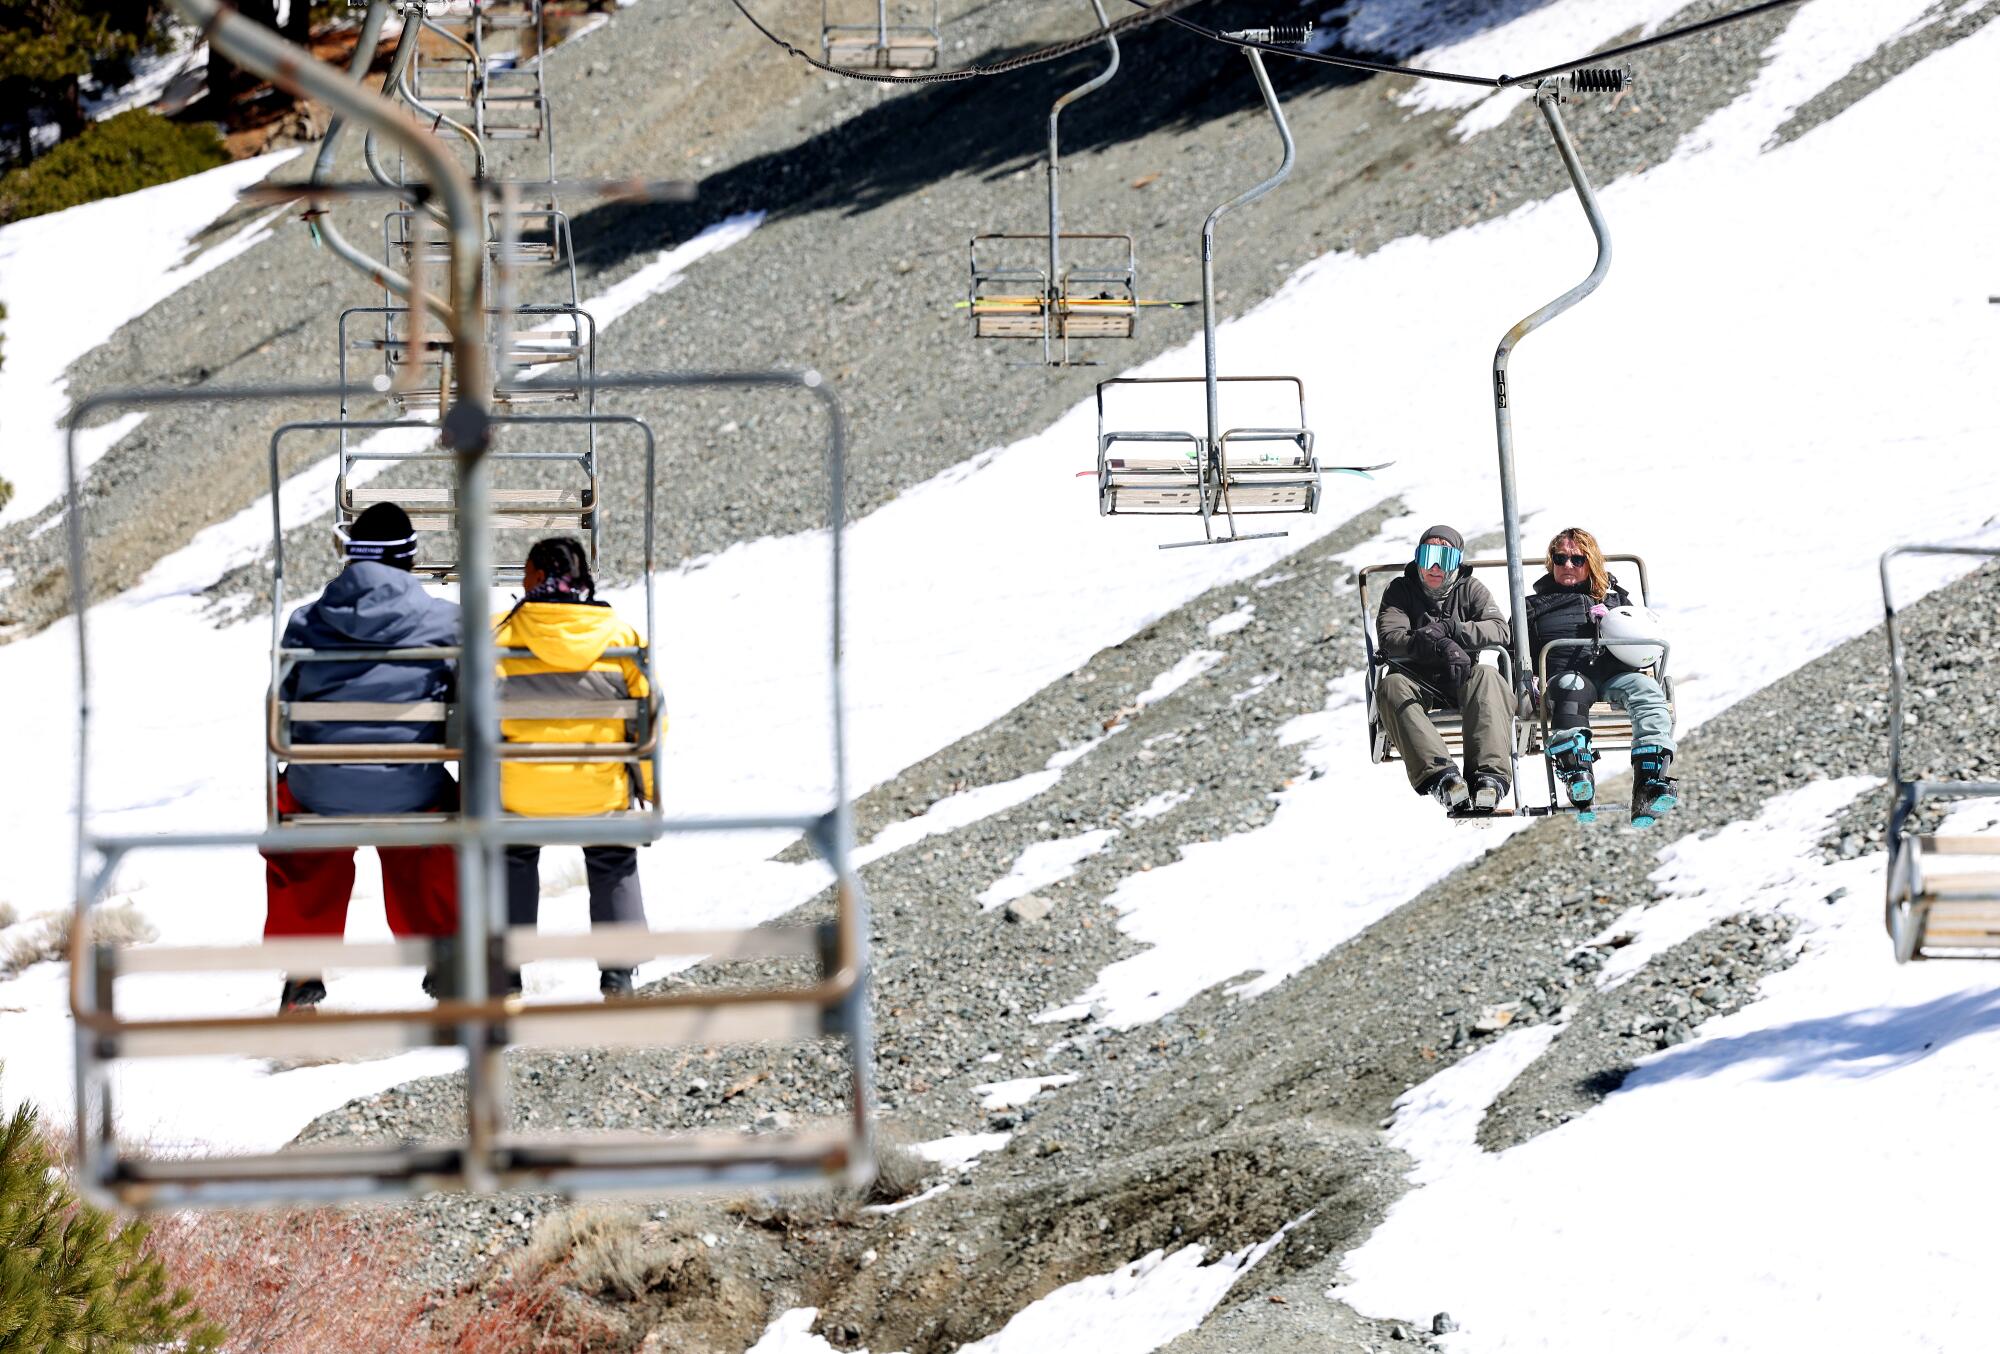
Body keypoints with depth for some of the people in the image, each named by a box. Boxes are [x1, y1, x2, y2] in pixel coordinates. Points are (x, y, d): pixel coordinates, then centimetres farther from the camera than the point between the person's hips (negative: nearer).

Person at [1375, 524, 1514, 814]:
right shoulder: (1400, 590, 6)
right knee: (1390, 685, -34)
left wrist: (1450, 629, -24)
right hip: (1416, 681, -1)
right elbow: (1389, 638, -14)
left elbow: (1499, 630, -8)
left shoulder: (1470, 589, 10)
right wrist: (1439, 646, -31)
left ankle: (1489, 773, -47)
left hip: (1460, 681, 1)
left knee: (1487, 677, -32)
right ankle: (1439, 773, -51)